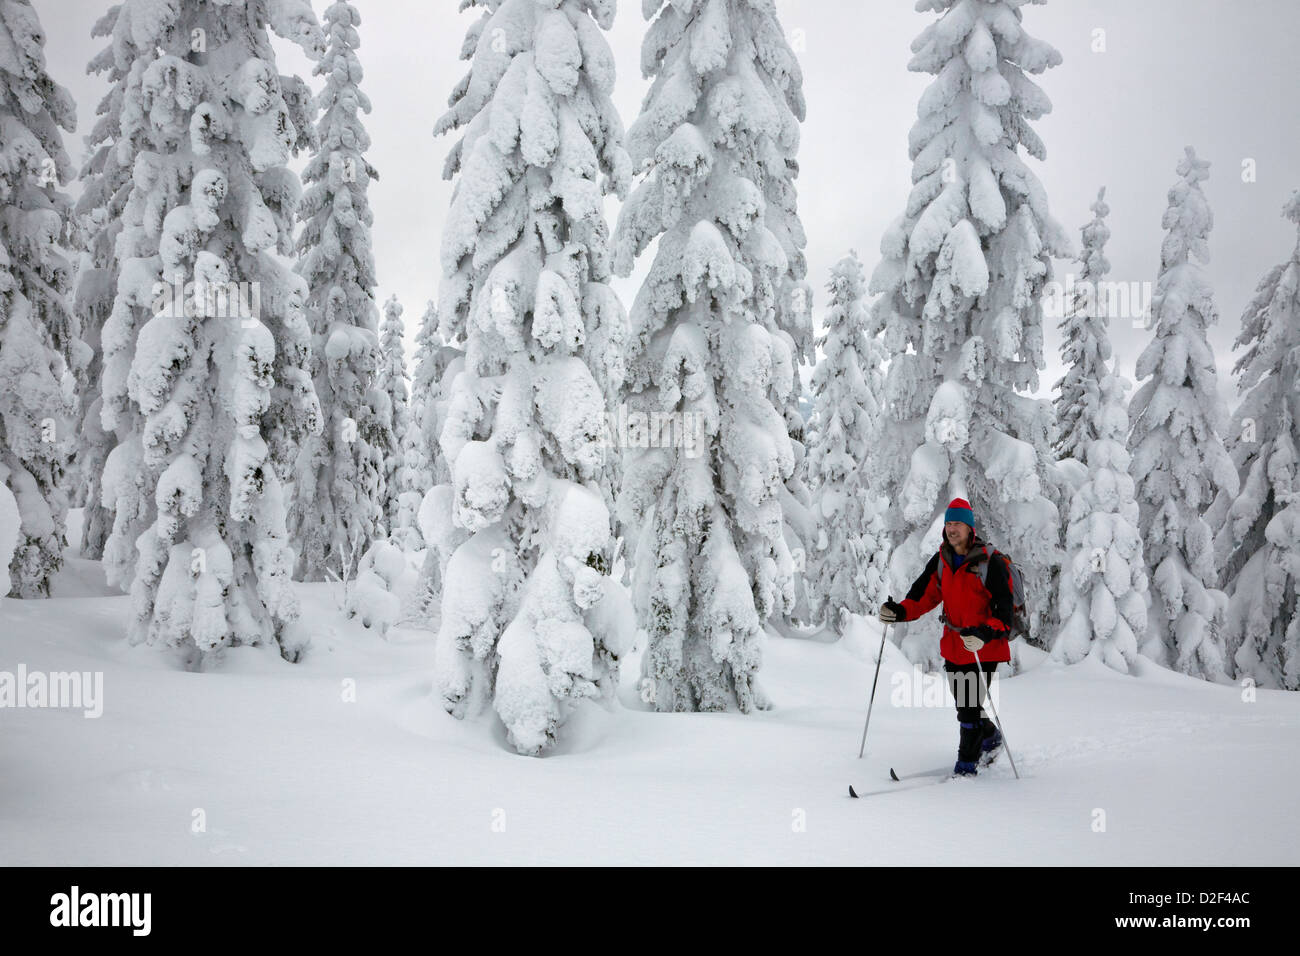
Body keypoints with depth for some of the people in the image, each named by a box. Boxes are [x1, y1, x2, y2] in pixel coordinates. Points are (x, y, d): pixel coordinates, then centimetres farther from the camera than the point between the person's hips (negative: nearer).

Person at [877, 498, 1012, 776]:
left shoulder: (990, 562, -13)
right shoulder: (941, 560, 6)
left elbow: (1004, 607, -16)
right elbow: (925, 594, 8)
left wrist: (987, 633, -32)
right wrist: (900, 611, -11)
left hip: (985, 646, -6)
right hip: (954, 642, 6)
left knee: (970, 707, -9)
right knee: (963, 705, 16)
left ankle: (967, 764, 4)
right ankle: (990, 737, 42)